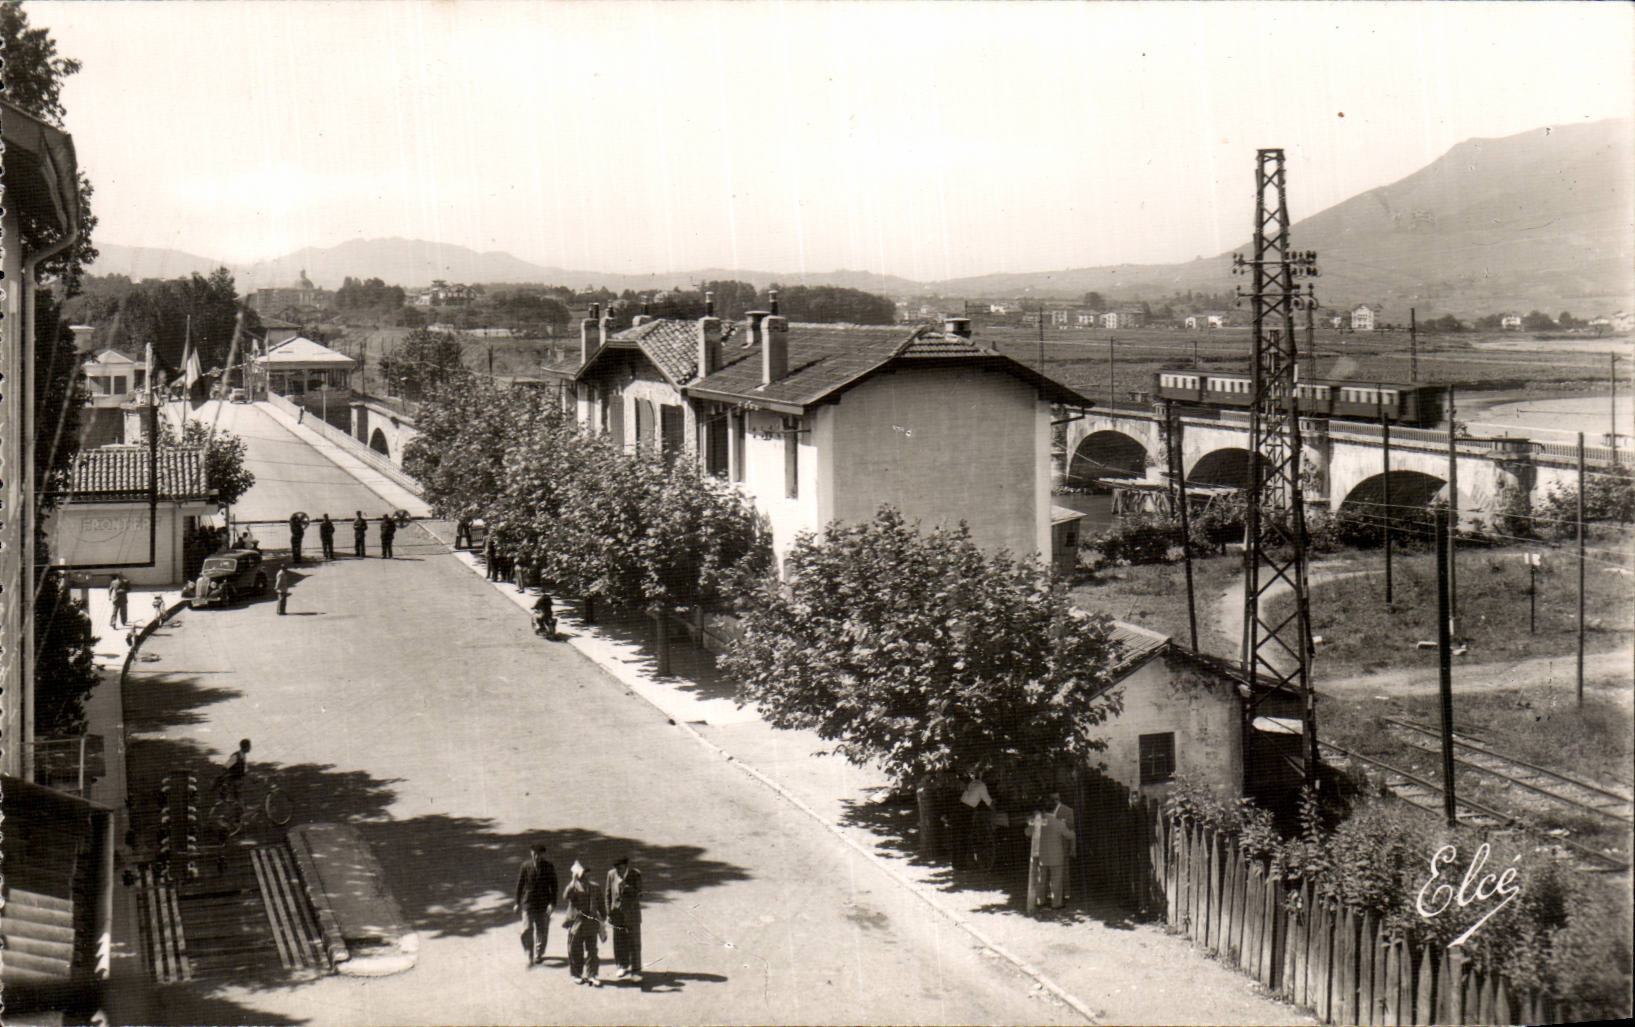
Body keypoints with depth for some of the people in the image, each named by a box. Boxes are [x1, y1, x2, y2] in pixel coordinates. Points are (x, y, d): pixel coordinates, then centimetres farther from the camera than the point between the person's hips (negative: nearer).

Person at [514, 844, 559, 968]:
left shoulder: (548, 867, -4)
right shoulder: (526, 865, -3)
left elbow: (553, 886, -1)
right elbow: (520, 884, 4)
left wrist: (553, 903, -9)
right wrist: (517, 902, 5)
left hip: (543, 904, 0)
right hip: (528, 903, 0)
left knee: (541, 931, 10)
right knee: (527, 930, -9)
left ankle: (538, 955, 29)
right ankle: (530, 956, 6)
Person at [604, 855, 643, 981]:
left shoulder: (636, 874, -9)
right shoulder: (611, 874, -2)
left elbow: (638, 895, -10)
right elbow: (608, 894, 6)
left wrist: (625, 887, -26)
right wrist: (609, 913, 4)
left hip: (632, 914, -2)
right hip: (617, 913, 3)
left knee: (634, 942, 1)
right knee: (619, 941, 9)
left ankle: (636, 969, 9)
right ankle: (624, 966, 26)